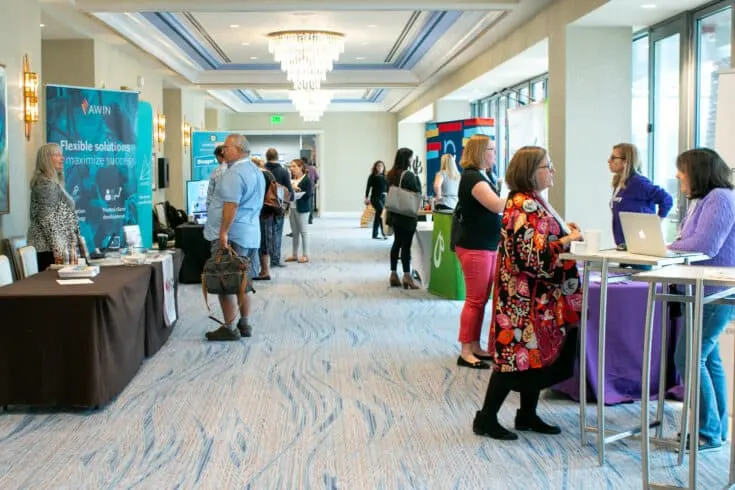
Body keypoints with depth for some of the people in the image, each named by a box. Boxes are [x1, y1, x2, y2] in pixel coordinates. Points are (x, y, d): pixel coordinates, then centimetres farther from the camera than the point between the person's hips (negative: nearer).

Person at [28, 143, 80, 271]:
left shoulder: (54, 182, 18)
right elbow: (47, 220, -20)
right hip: (48, 248, -10)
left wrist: (70, 245, 19)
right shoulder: (46, 183, -12)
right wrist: (58, 250, -23)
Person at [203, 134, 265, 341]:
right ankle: (244, 324, 19)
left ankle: (229, 328, -1)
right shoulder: (256, 171, 17)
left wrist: (223, 233, -23)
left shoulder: (234, 174, -16)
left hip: (232, 235, -10)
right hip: (251, 234, 10)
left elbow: (231, 205, -23)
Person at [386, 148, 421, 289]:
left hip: (394, 214, 7)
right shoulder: (409, 175, -16)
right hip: (407, 215, -7)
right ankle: (407, 276, -2)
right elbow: (417, 192, -13)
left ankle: (394, 275, 13)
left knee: (397, 243, 12)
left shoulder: (391, 174, 7)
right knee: (406, 245, -4)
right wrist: (417, 177, 0)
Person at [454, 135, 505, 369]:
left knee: (482, 299, 12)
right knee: (475, 300, -5)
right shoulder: (472, 177, -15)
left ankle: (475, 347, 20)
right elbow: (497, 206, -25)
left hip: (488, 246, 9)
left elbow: (493, 209, 14)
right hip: (474, 247, -9)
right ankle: (465, 352, 1)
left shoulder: (483, 177, 16)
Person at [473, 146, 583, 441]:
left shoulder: (533, 202, 12)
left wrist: (563, 230, 8)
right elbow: (532, 255, -24)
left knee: (537, 353, 13)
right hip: (524, 299, -10)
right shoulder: (523, 206, -18)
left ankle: (527, 414, 24)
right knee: (518, 354, -5)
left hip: (539, 300, 10)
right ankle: (486, 419, 4)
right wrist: (567, 240, -16)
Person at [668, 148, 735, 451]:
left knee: (689, 359, -9)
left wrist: (665, 248, -12)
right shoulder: (702, 201, 16)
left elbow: (704, 244, -25)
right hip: (706, 293, 10)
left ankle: (709, 433, 0)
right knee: (708, 358, 15)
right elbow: (689, 243, 14)